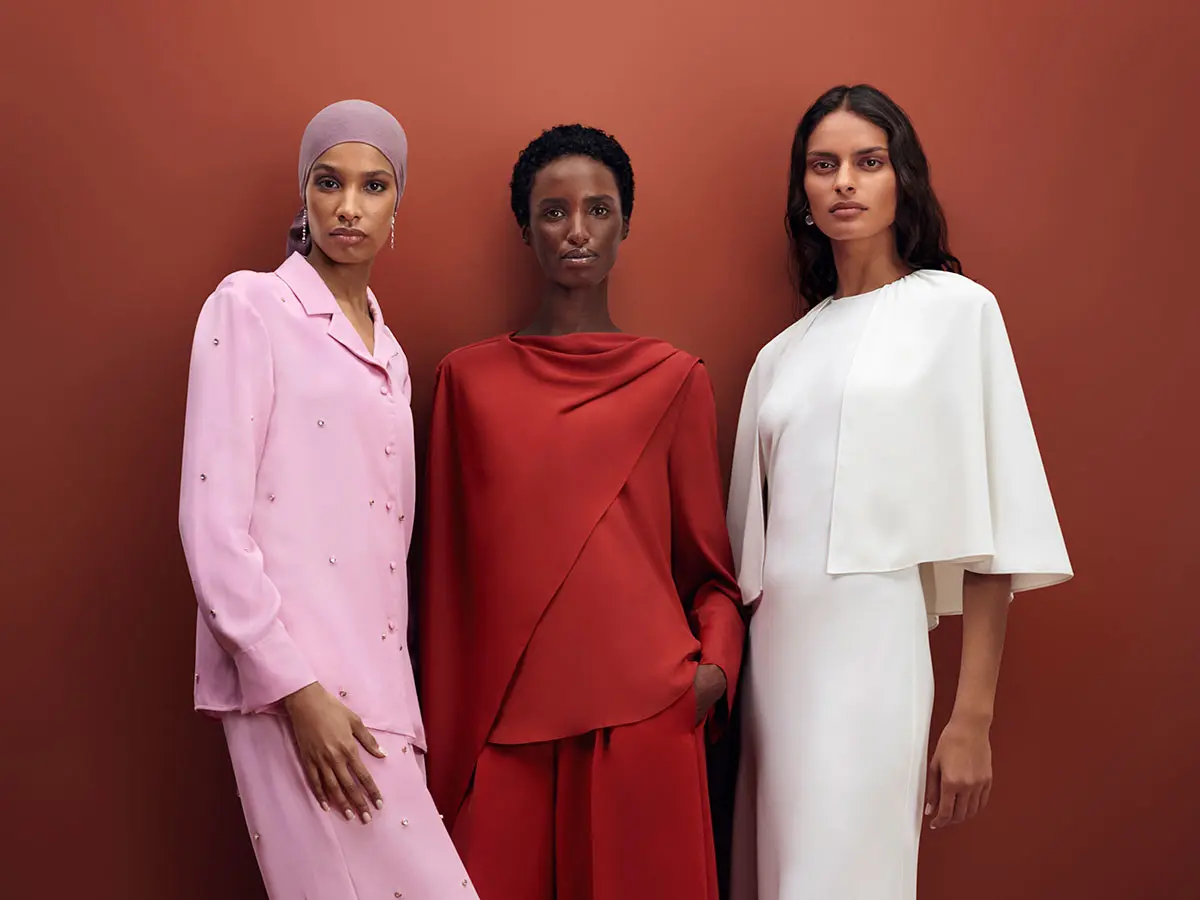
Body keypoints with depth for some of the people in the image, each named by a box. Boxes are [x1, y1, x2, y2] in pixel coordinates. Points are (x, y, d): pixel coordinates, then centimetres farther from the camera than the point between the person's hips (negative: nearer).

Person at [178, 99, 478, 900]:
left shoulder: (389, 353, 18)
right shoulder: (249, 307, -2)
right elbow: (212, 523, -10)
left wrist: (396, 696, 12)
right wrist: (294, 686, -15)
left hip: (375, 677, 6)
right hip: (294, 679, -6)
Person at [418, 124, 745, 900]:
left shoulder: (676, 379, 6)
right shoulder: (468, 377, 9)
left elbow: (708, 560, 9)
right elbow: (450, 567, 10)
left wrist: (716, 662, -9)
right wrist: (445, 739, 9)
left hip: (643, 712, -1)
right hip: (502, 721, 1)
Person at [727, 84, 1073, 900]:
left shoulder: (956, 309, 1)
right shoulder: (783, 351, 15)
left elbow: (987, 526, -4)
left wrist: (973, 719, -9)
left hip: (874, 655, -5)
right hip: (778, 657, 5)